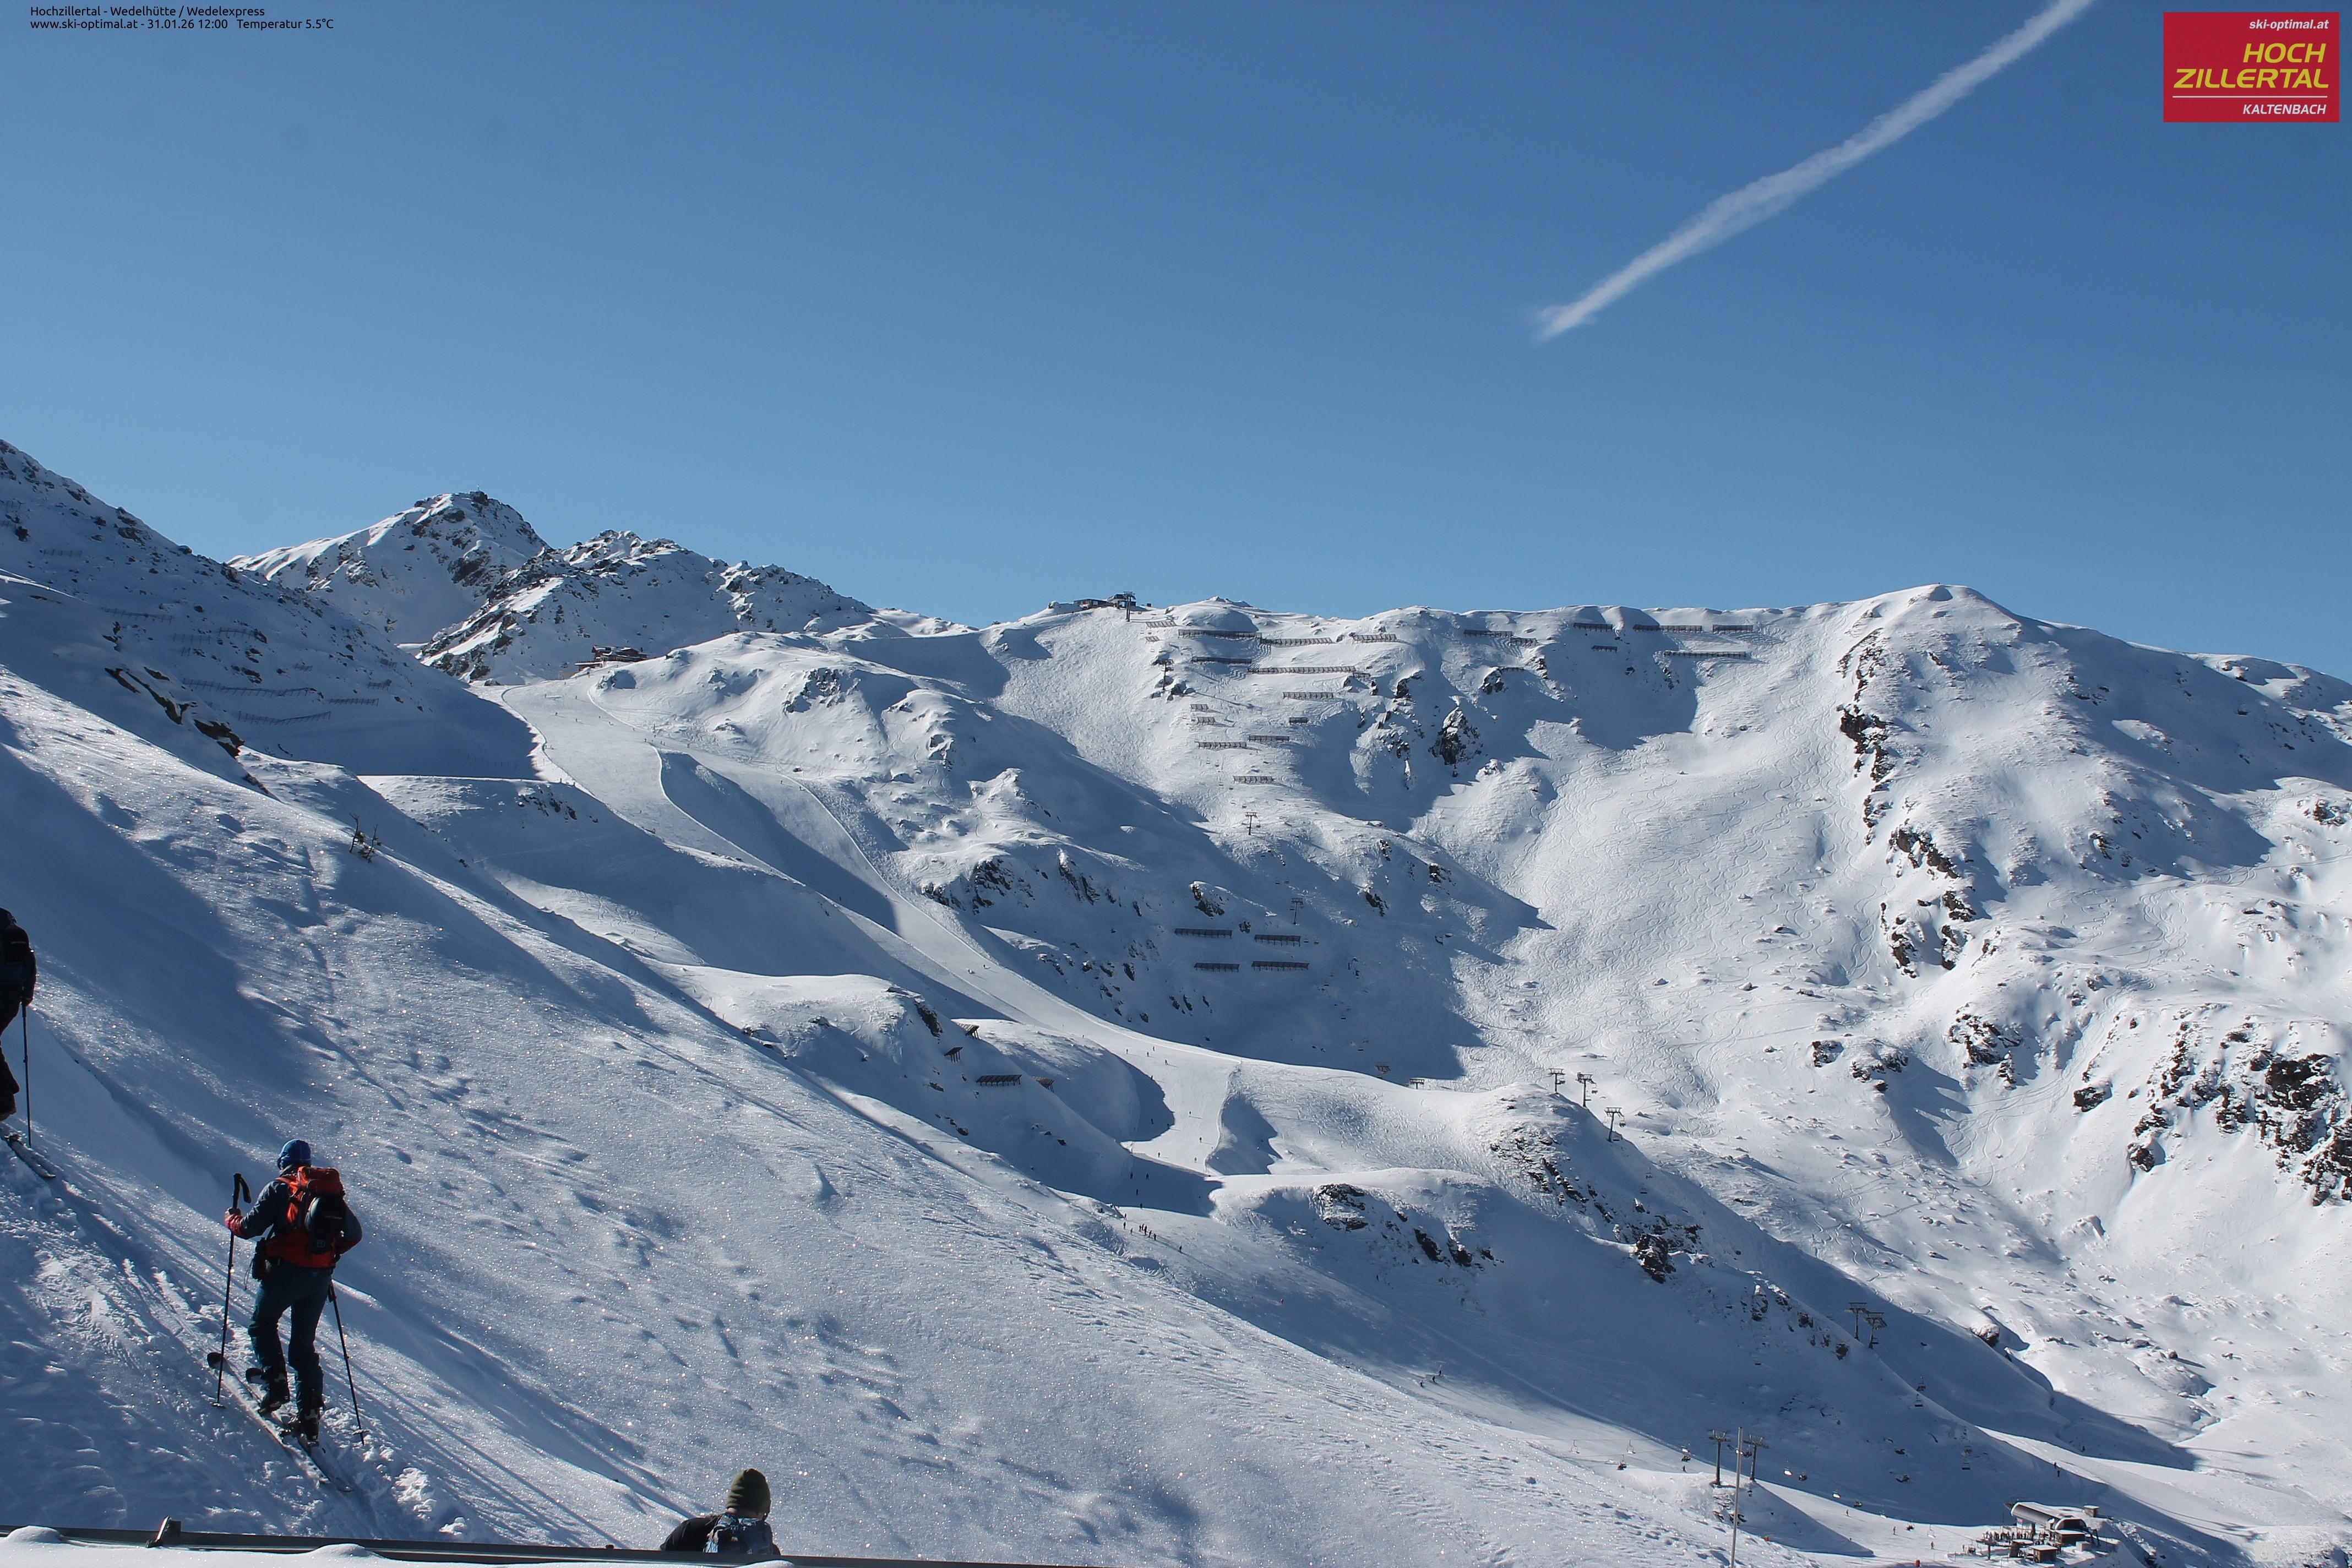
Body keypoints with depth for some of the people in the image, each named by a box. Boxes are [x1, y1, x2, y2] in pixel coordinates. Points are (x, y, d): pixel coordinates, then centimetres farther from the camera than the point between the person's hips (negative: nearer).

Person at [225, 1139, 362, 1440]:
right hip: (320, 1277, 5)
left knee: (262, 1325, 19)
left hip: (285, 1271, -5)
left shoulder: (279, 1189, -3)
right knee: (304, 1343, 14)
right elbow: (354, 1233, 16)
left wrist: (231, 1219, 14)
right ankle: (309, 1412, 4)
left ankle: (274, 1383, -1)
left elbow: (249, 1228, -7)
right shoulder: (332, 1191, 12)